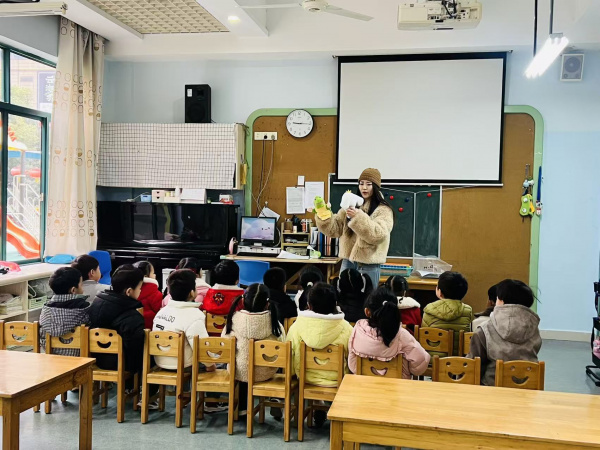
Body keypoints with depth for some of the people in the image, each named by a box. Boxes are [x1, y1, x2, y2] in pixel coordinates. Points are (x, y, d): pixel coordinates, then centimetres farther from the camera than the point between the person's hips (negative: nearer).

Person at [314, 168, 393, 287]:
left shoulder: (383, 210, -5)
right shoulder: (352, 205, 10)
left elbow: (378, 234, -21)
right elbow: (335, 229, 5)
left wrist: (359, 217, -29)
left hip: (369, 264, -5)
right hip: (348, 261, 5)